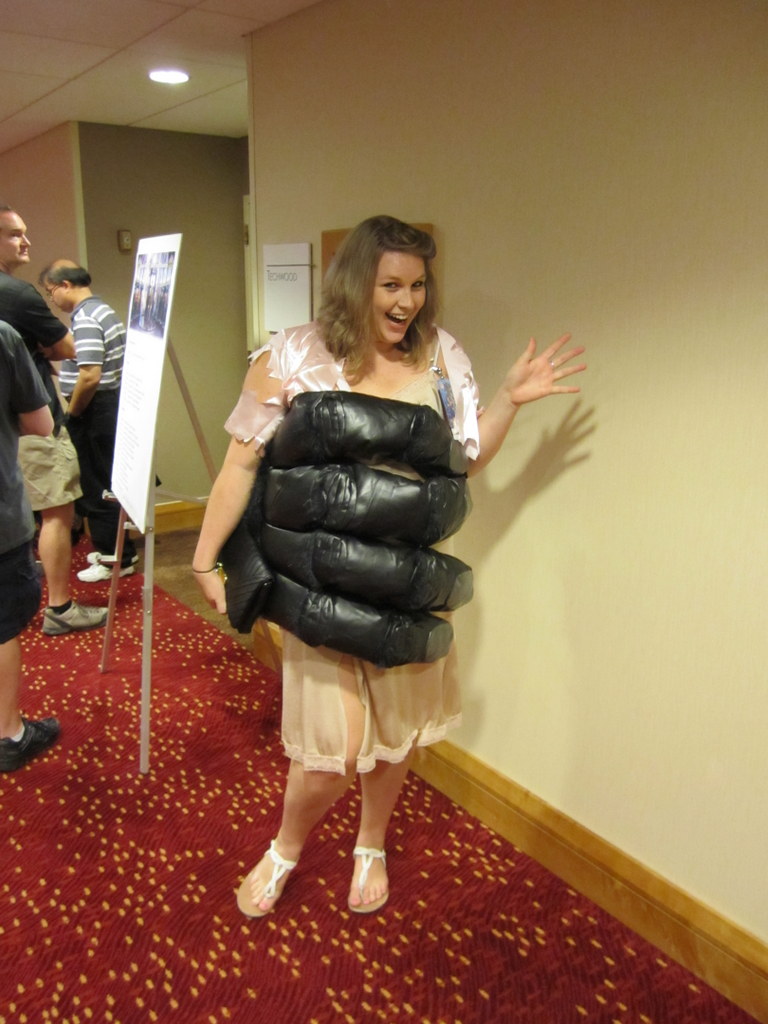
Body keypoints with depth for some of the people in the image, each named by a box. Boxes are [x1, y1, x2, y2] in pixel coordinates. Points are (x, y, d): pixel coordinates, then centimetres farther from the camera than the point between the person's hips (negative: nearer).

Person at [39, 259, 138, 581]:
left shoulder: (84, 320, -18)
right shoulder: (104, 310, 14)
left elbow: (90, 376, -26)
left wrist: (72, 412, -13)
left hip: (94, 411, -10)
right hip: (111, 407, 10)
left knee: (97, 486, 0)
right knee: (106, 482, 18)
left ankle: (115, 558, 10)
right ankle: (117, 548, 28)